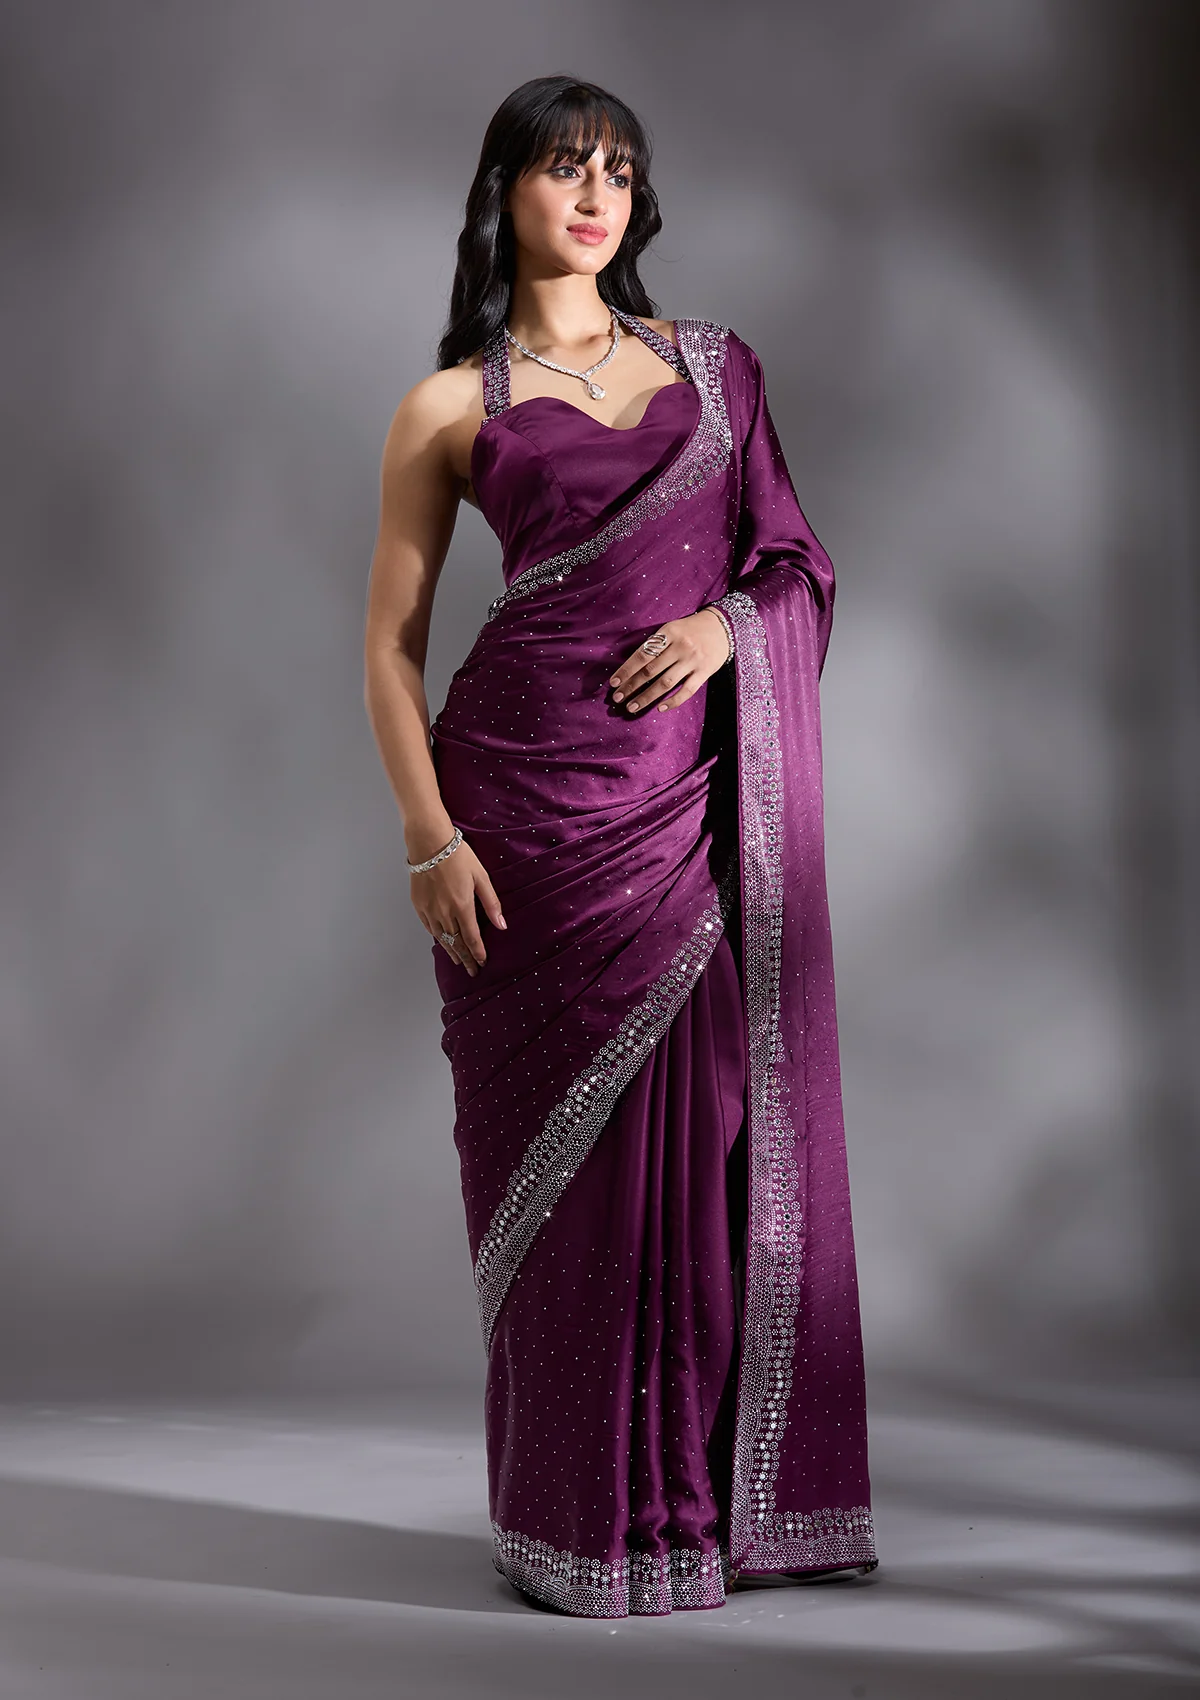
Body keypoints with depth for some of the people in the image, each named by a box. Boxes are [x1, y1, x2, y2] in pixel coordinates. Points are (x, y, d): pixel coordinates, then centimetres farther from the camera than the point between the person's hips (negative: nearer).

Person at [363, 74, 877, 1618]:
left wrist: (727, 623, -7)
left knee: (724, 1125, 4)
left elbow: (794, 555, 16)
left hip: (702, 797, 3)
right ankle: (590, 1513, 14)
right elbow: (392, 640, 3)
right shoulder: (452, 404, 5)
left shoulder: (714, 366, 15)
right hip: (536, 797, -3)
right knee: (574, 1139, 0)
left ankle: (729, 1491, 17)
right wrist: (431, 836, -9)